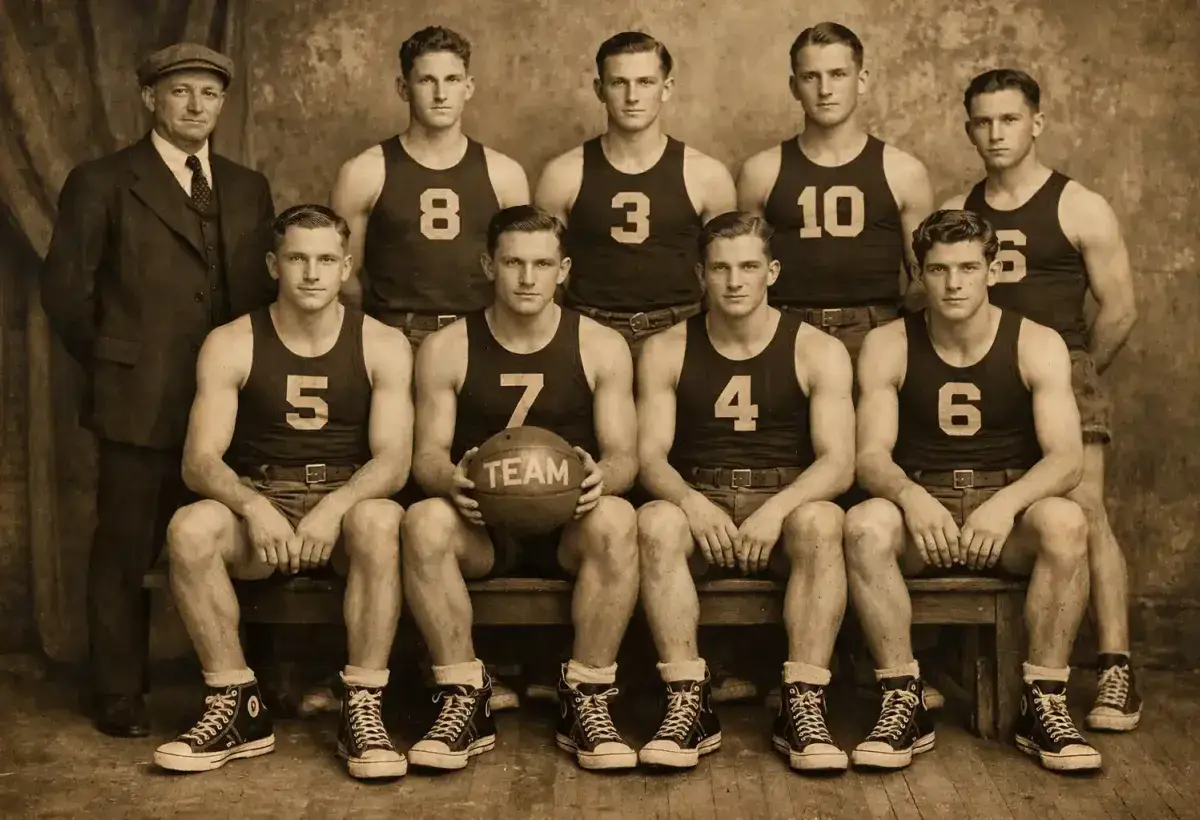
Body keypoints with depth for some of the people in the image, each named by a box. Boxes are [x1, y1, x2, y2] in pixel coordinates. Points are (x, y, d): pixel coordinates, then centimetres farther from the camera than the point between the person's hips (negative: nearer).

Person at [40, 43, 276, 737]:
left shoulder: (248, 188, 13)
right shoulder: (102, 183, 1)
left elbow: (263, 289, 15)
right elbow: (65, 288, 1)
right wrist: (110, 365, 1)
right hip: (140, 400, -3)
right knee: (126, 552, 4)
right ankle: (120, 696, 16)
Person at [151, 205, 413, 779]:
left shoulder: (382, 345, 1)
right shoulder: (230, 345, 1)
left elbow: (393, 461, -8)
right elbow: (199, 461, -6)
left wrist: (334, 507, -28)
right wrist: (253, 506, -28)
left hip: (347, 501, -1)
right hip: (257, 502, 1)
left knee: (380, 520, -36)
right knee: (189, 529, -31)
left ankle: (362, 710, -26)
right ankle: (239, 710, -17)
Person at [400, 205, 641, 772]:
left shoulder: (601, 348, 4)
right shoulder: (445, 350, 5)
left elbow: (624, 453, 1)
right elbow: (427, 453, 2)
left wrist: (603, 477, -25)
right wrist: (450, 479, -23)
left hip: (569, 525, 0)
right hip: (482, 527, 0)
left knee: (615, 520, -35)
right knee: (424, 521, -33)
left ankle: (587, 703, -21)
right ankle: (465, 702, -21)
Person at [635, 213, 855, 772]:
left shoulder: (818, 352, 4)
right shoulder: (666, 351, 8)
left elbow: (838, 463, -6)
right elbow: (650, 456, 0)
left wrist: (778, 508, -25)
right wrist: (691, 502, -22)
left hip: (786, 502, -1)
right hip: (696, 501, 1)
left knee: (821, 521, -35)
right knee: (656, 521, -33)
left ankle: (803, 705, -31)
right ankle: (689, 704, -30)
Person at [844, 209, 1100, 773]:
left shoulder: (1037, 345, 0)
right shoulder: (887, 346, 2)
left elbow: (1066, 456, -10)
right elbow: (871, 455, -6)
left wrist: (1007, 502, -31)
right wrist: (910, 497, -30)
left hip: (1008, 514, 0)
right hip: (918, 506, 0)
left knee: (1065, 522, -34)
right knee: (864, 525, -33)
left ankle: (1044, 705, -21)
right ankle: (904, 703, -23)